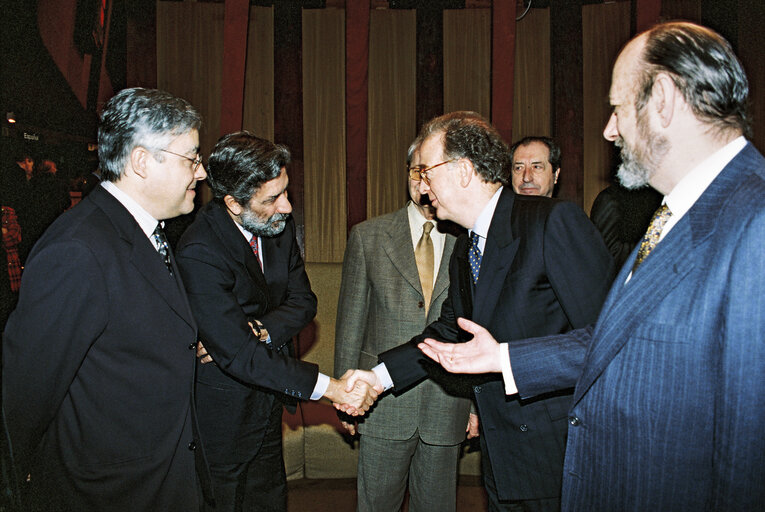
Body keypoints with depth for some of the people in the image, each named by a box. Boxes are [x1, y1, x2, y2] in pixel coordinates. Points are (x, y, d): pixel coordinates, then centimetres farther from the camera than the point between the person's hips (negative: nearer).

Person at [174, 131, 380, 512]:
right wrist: (328, 387, -32)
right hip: (222, 414, -6)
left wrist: (258, 331, -21)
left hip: (267, 407, 7)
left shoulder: (279, 224, -5)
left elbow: (303, 302, 1)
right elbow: (239, 355, -31)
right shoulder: (198, 254, -28)